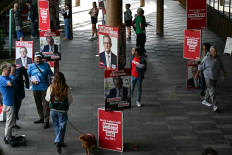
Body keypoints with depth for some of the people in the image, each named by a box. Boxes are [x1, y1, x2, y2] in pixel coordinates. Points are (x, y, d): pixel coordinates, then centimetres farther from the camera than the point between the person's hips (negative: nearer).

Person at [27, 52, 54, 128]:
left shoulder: (46, 65, 1)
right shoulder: (31, 66, 6)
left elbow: (51, 74, 6)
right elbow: (28, 76, 10)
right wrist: (32, 81, -9)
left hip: (45, 88, -3)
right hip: (35, 89, 4)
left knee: (45, 105, -7)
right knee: (38, 104, 14)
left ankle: (46, 121, -5)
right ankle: (41, 118, 30)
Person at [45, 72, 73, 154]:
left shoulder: (51, 88, -10)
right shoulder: (66, 89, -12)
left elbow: (47, 99, 1)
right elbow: (70, 100, -3)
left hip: (53, 109, 2)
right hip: (63, 110, -2)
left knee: (56, 125, 18)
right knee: (62, 126, 4)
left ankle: (59, 141, 26)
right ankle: (58, 142, -12)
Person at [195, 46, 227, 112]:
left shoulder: (218, 58, -2)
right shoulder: (206, 59, -17)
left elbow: (221, 66, 12)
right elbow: (201, 66, -9)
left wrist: (224, 72, 5)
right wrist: (197, 74, -4)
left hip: (215, 77, 6)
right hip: (208, 77, -6)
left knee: (210, 89, 19)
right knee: (212, 91, -11)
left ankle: (205, 101, 39)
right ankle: (215, 106, -12)